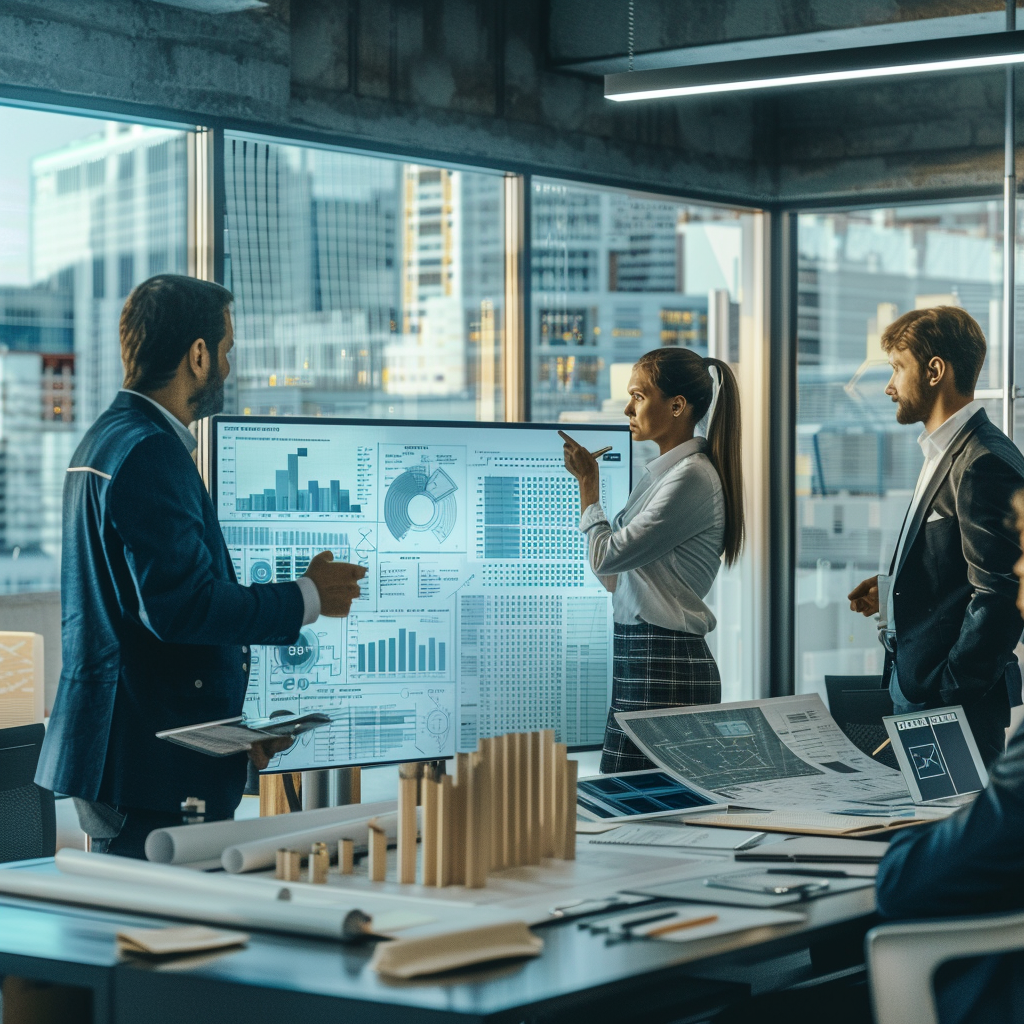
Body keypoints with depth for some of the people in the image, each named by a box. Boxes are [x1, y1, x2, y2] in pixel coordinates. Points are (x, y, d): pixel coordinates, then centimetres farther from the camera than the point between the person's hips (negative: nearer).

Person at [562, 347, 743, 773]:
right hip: (639, 658, 10)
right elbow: (614, 580, 20)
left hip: (666, 669, -10)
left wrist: (588, 481, 0)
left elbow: (606, 556, -13)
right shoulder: (663, 472, 18)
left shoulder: (693, 477, -12)